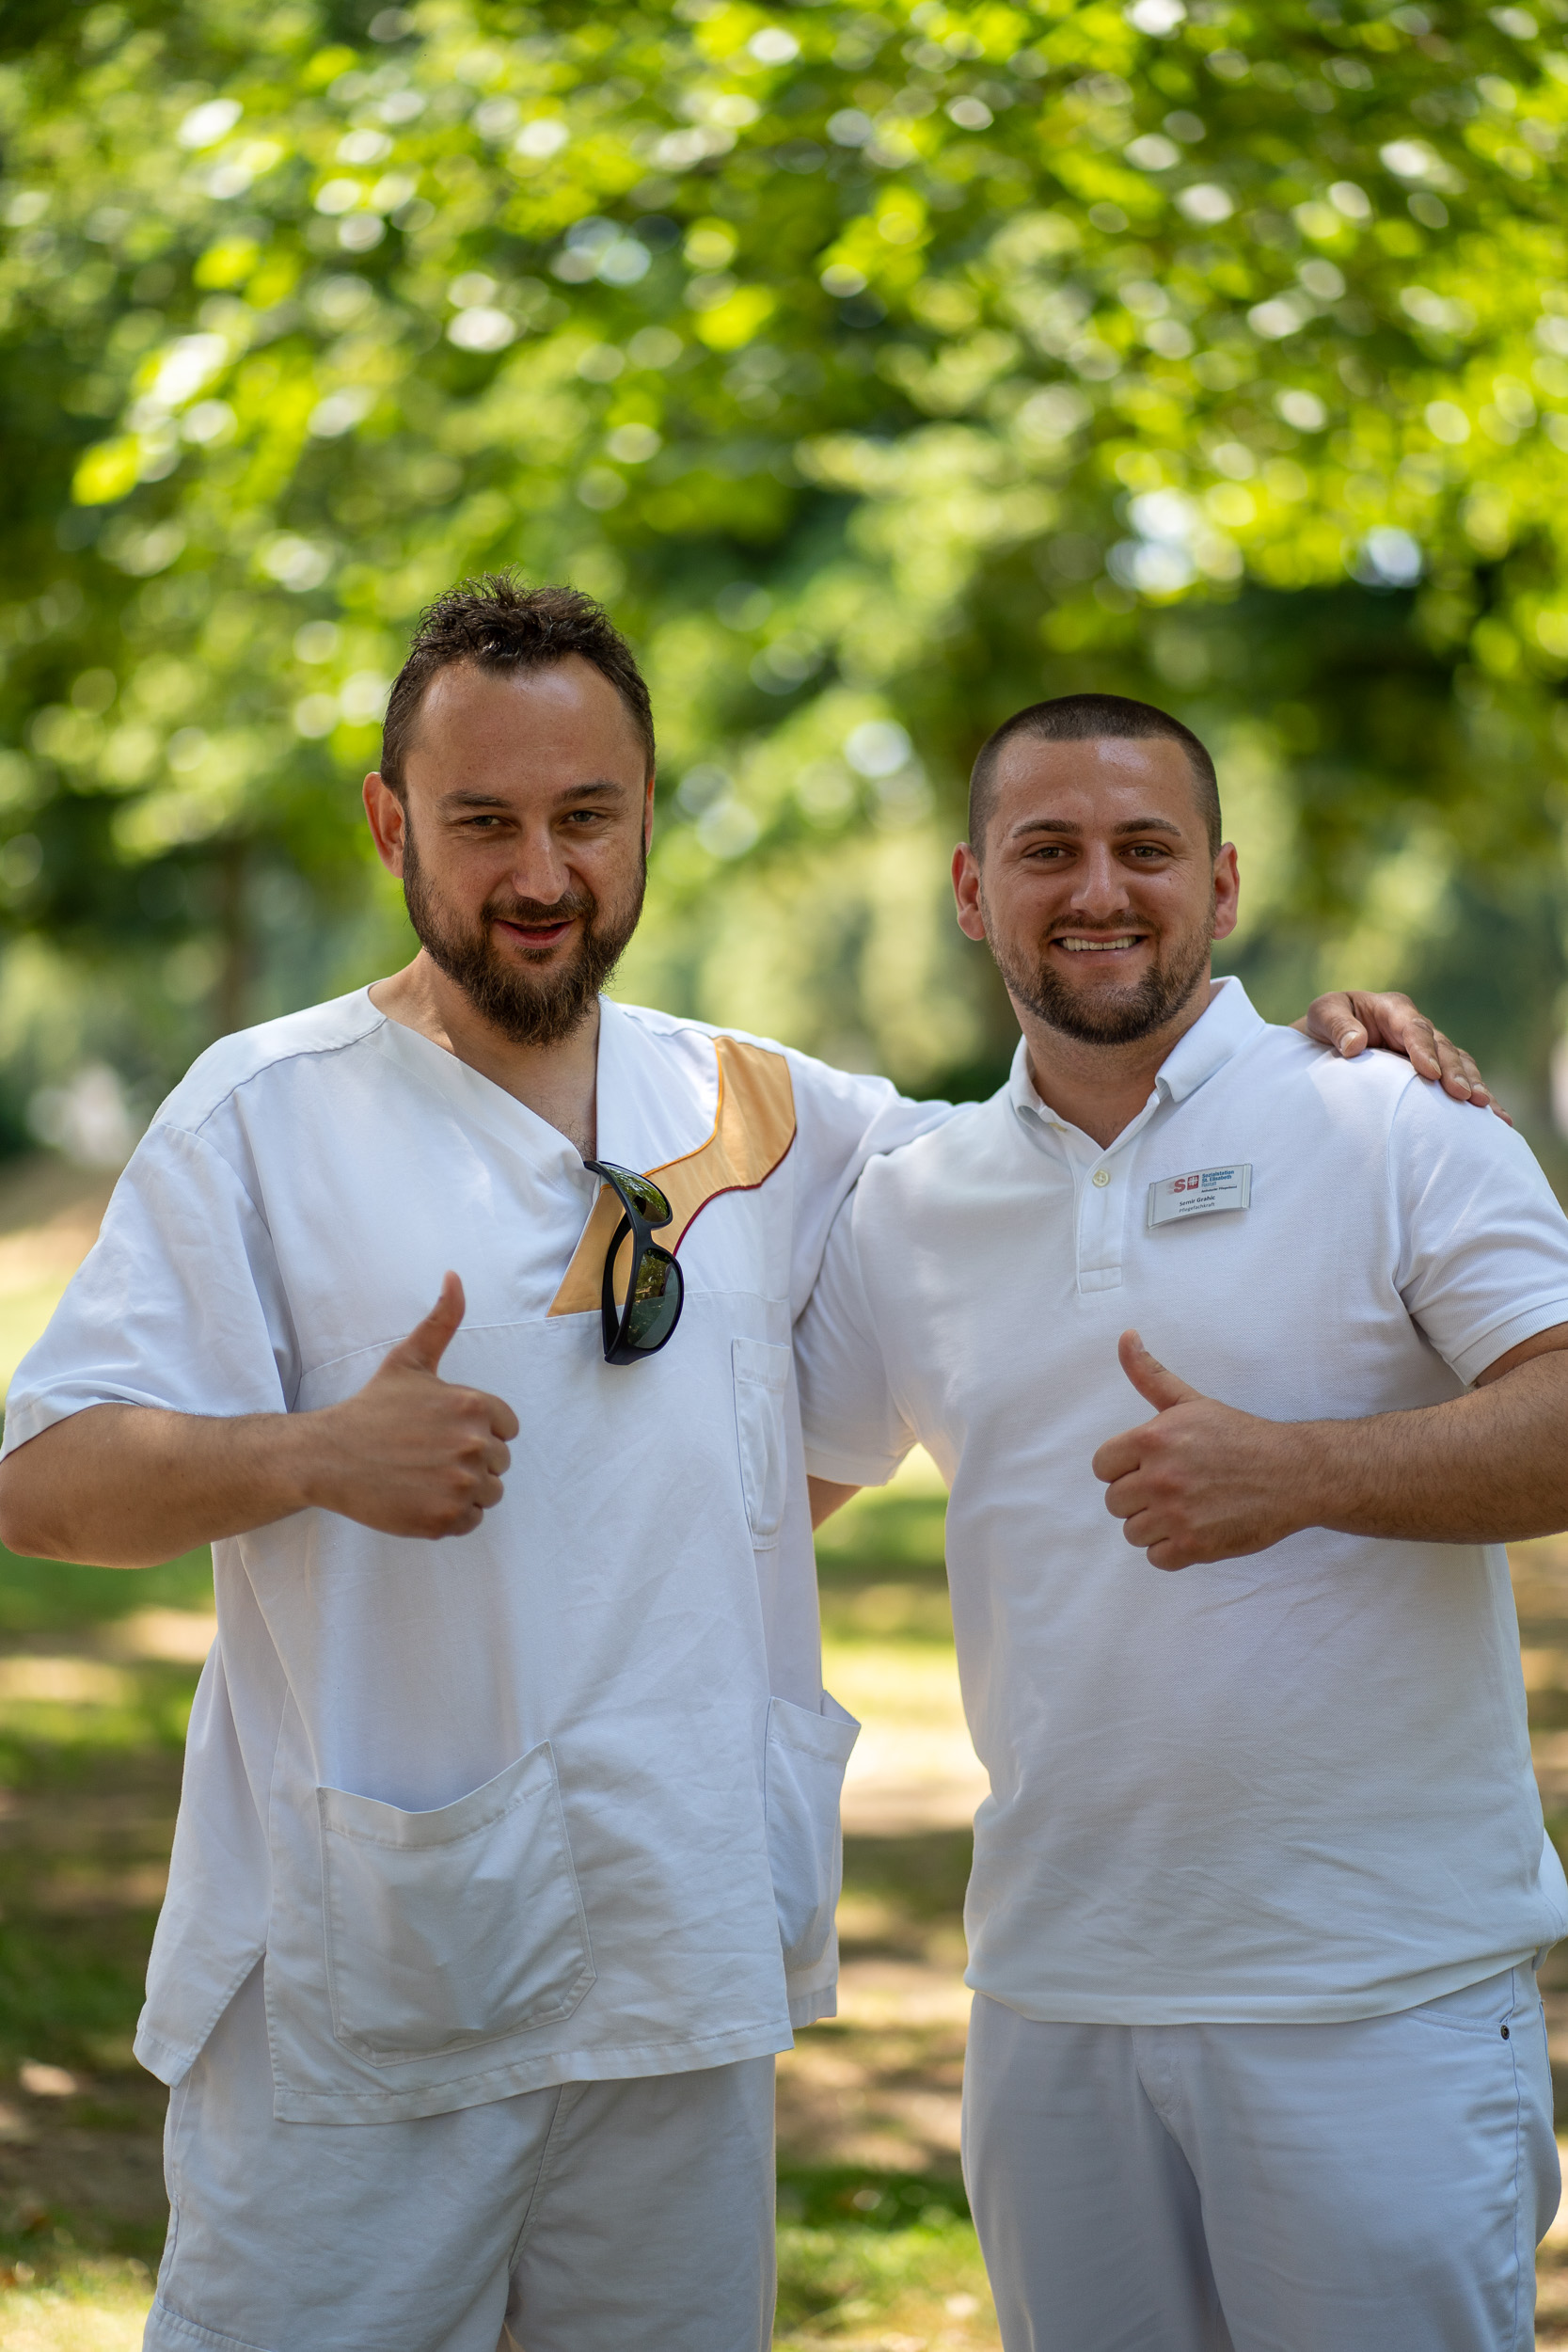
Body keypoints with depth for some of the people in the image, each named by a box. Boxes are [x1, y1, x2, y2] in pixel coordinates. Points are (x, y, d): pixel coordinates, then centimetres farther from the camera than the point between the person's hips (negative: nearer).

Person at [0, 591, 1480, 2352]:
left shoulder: (756, 1113, 10)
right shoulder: (266, 1116, -3)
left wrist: (1314, 1058, 6)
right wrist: (312, 1456, -27)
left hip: (685, 1985, 4)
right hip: (352, 1995, -4)